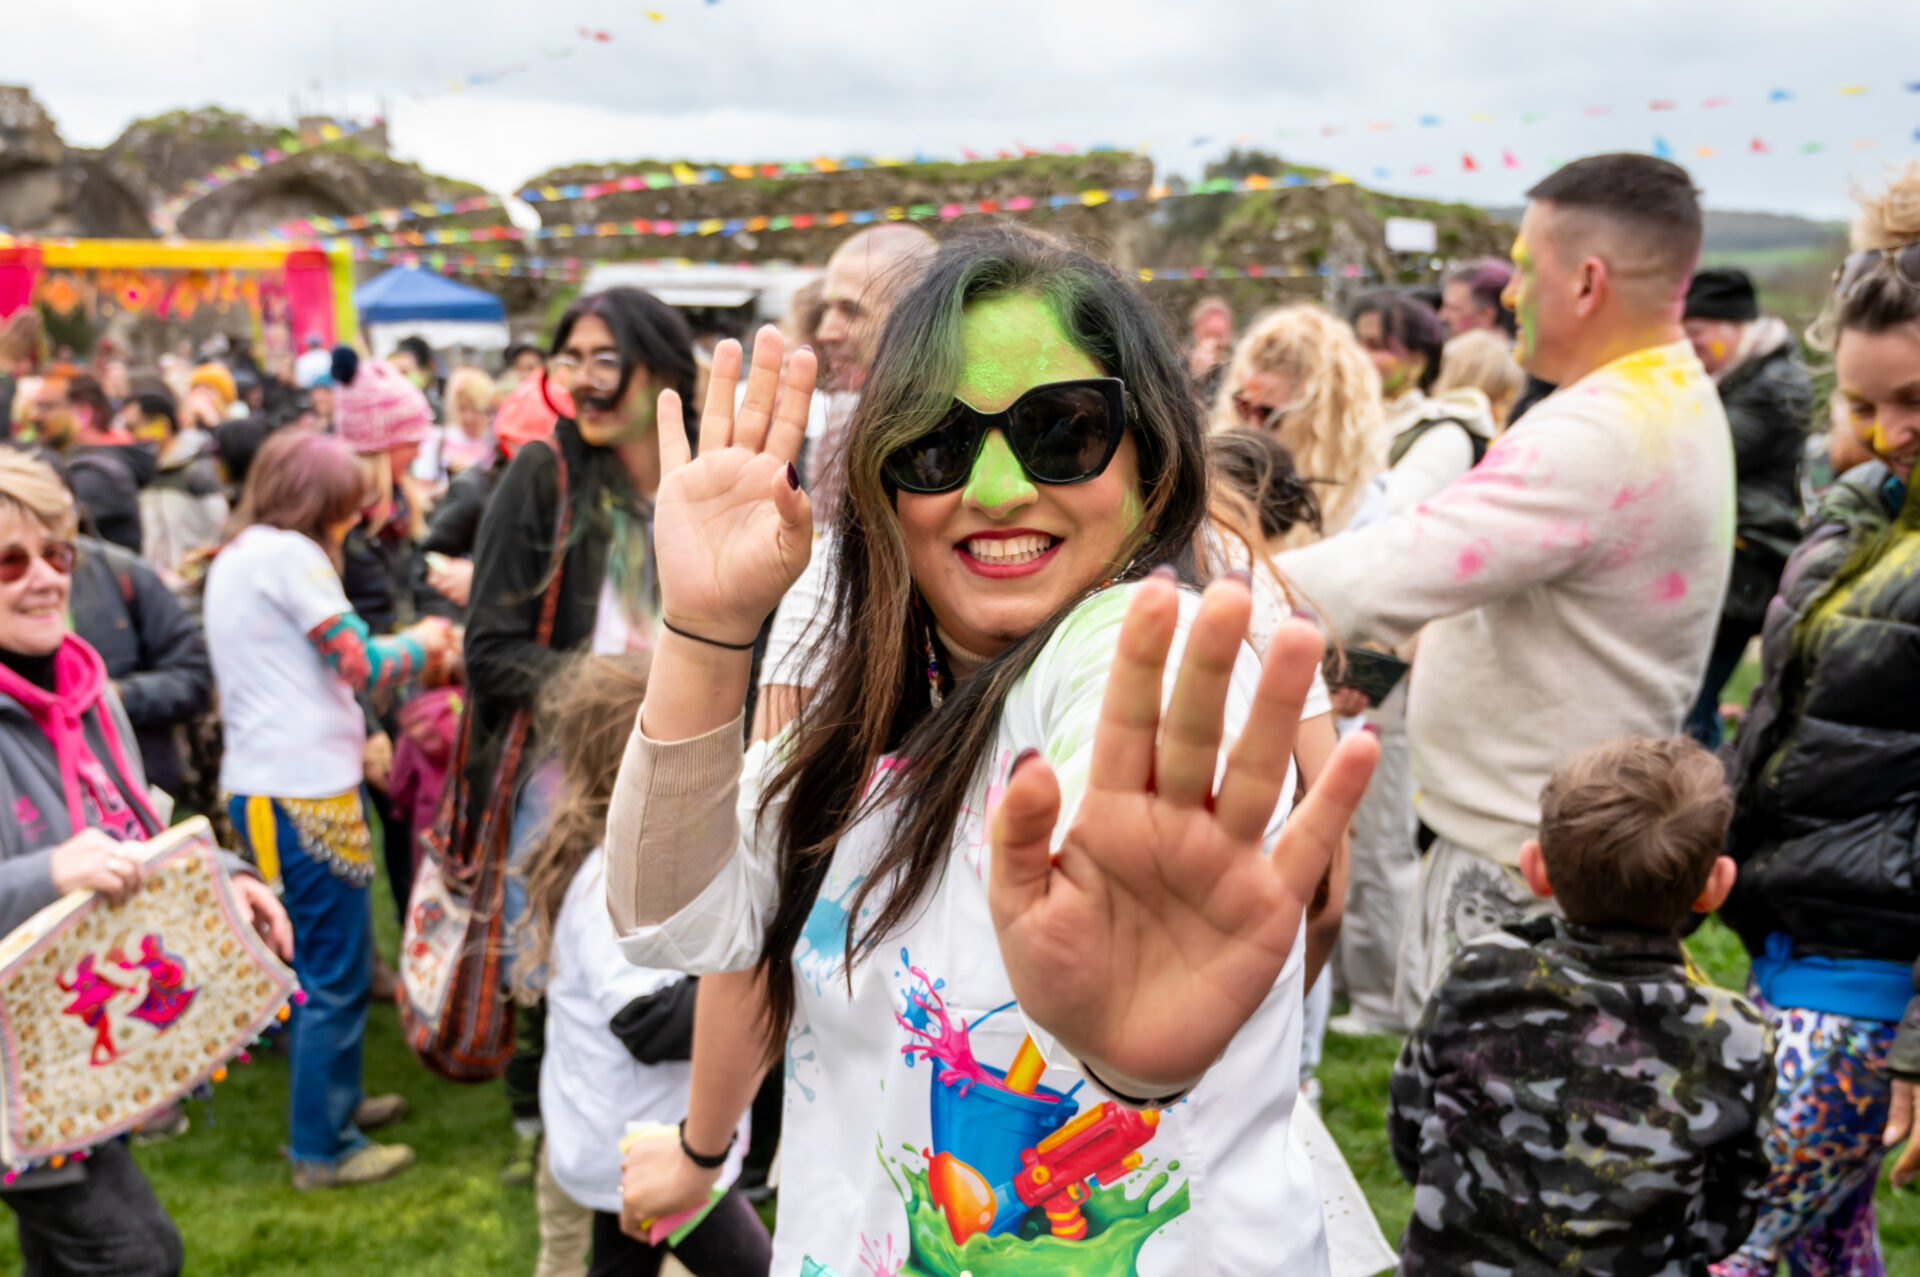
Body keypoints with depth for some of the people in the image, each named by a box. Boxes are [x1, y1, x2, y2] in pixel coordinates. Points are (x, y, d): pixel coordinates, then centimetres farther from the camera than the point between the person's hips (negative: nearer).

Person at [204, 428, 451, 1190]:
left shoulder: (233, 559, 17)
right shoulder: (289, 553, -13)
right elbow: (362, 665, -14)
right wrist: (421, 643, 2)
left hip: (260, 783, 10)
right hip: (305, 791, -10)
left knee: (311, 963, 21)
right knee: (335, 976, -1)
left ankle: (331, 1102, 34)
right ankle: (323, 1150, 7)